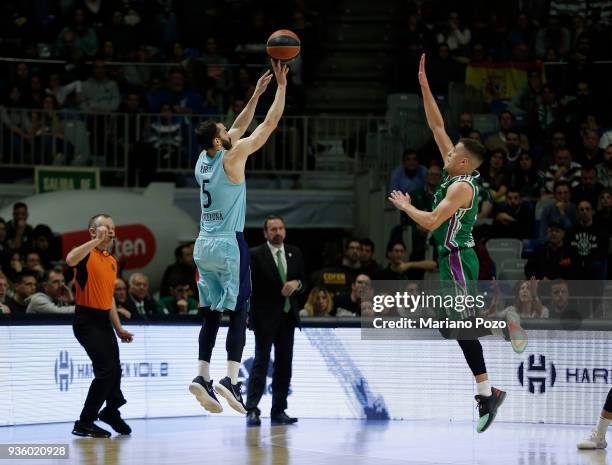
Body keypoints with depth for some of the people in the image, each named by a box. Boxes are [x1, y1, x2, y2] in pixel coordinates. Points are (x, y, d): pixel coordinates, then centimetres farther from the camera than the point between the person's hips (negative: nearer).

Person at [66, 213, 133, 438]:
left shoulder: (112, 261, 16)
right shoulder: (88, 254, -8)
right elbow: (70, 260, -34)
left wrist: (119, 328, 21)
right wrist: (97, 241, -30)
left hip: (104, 319, 8)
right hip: (87, 319, -8)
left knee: (114, 370, 12)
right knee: (106, 369, -14)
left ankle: (111, 411, 37)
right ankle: (84, 423, -5)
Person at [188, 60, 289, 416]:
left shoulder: (204, 159, 9)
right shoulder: (232, 157, -11)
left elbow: (238, 129, 24)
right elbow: (271, 123, -7)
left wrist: (256, 95, 26)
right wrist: (281, 87, 2)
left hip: (204, 245, 7)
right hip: (229, 244, -7)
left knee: (211, 315, 9)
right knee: (239, 313, -5)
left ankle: (202, 376, -1)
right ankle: (231, 380, -16)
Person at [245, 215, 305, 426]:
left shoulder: (295, 253, 10)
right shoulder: (255, 255, -5)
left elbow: (303, 284, 15)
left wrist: (296, 284, -9)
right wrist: (245, 314, -12)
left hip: (288, 316, 6)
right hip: (265, 318, -5)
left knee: (284, 365, 7)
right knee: (261, 363, -8)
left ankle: (279, 411, 13)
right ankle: (252, 411, -7)